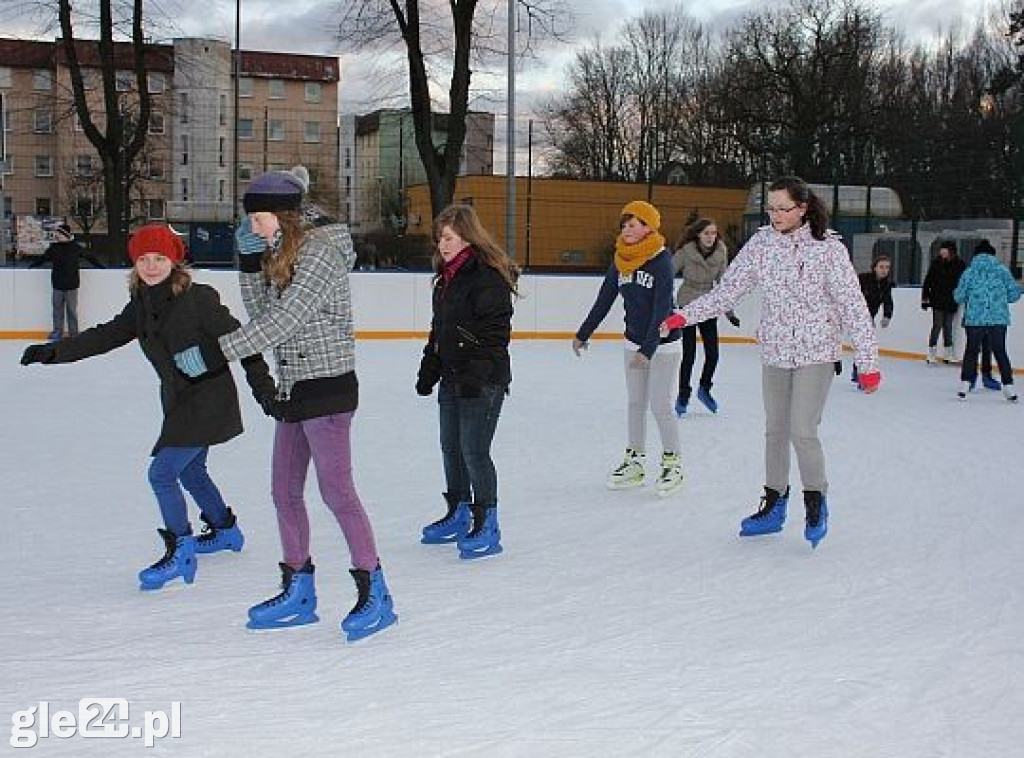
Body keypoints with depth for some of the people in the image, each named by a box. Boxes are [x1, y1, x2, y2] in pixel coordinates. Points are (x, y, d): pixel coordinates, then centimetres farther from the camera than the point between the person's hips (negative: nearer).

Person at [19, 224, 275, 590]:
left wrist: (265, 389, -17)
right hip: (179, 402, 8)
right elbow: (105, 336, 6)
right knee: (190, 470, 24)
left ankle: (180, 551, 1)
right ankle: (225, 530, 45)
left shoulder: (199, 298, -18)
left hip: (208, 401, -8)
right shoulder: (141, 305, 3)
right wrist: (53, 351, -3)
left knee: (162, 473, -12)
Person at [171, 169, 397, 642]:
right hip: (293, 388, 9)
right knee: (285, 491, 12)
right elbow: (260, 312, 11)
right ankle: (298, 593, 24)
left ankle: (374, 593, 3)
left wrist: (212, 354, -22)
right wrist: (249, 259, -1)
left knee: (336, 490, -6)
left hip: (327, 387, -9)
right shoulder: (282, 254, 12)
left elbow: (280, 323, -22)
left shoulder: (319, 251, -16)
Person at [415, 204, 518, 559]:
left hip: (483, 382, -9)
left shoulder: (488, 277, -16)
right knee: (450, 447, 17)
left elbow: (494, 334, -19)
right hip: (452, 379, 9)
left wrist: (476, 376, -23)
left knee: (474, 451, -6)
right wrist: (429, 369, 17)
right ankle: (458, 514, 32)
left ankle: (486, 525, 6)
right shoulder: (446, 277, 13)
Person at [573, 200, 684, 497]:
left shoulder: (661, 259, -18)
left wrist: (648, 349, -28)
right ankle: (634, 462, 20)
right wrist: (583, 334, 11)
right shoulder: (620, 260, 1)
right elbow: (604, 300, 9)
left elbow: (662, 308, -23)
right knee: (635, 403, 11)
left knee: (660, 405, -4)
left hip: (663, 342, -6)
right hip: (633, 341, 6)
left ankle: (672, 464, 10)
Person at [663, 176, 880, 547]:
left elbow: (853, 305, -10)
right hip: (775, 352, 4)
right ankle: (774, 505, 29)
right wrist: (684, 315, -11)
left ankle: (816, 503, 12)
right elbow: (728, 289, 0)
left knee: (802, 431, -11)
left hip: (816, 352, -4)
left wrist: (868, 361, -11)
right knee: (775, 430, 12)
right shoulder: (761, 243, 0)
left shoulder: (828, 247, -11)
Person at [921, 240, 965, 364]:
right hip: (938, 301, -2)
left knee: (948, 327, 10)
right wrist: (925, 298, -3)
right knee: (937, 326, -7)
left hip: (951, 301, 3)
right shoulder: (936, 262, -5)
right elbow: (928, 281, -2)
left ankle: (947, 353, 19)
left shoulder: (959, 264, -1)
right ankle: (931, 354, -2)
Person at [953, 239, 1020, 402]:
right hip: (999, 319, 1)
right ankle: (1009, 387, 9)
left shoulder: (969, 272, -1)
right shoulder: (1003, 270, 1)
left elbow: (959, 297, -1)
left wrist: (956, 293, 22)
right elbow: (1015, 294, 0)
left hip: (975, 318, 0)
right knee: (1000, 352, 10)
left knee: (971, 351, 11)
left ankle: (965, 385, 8)